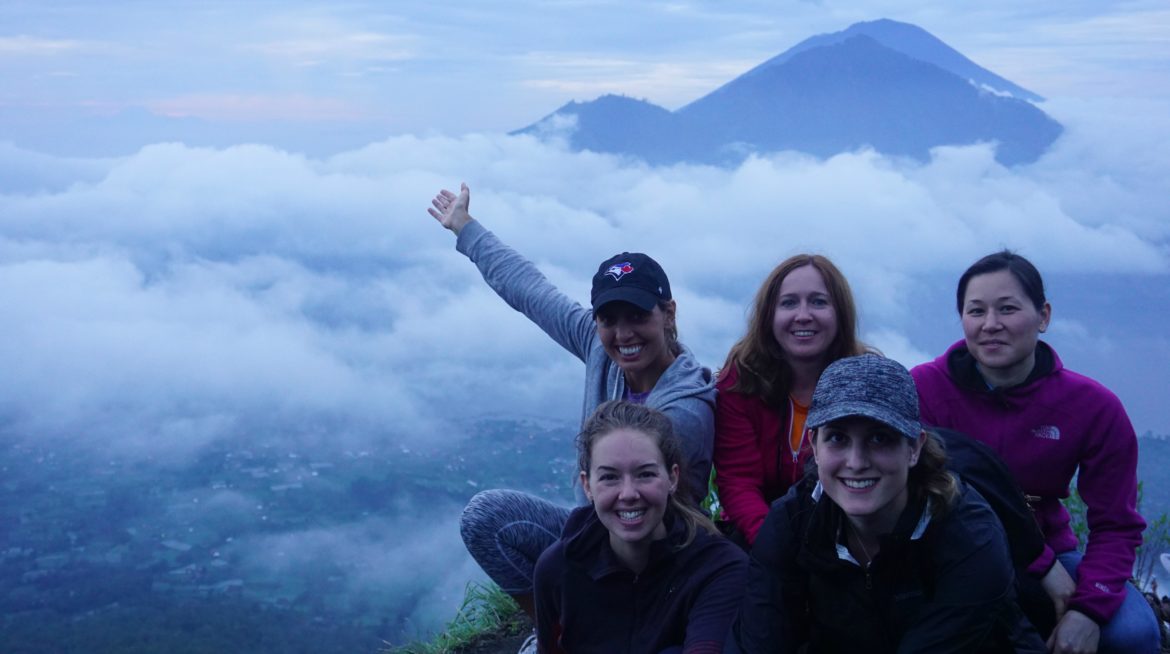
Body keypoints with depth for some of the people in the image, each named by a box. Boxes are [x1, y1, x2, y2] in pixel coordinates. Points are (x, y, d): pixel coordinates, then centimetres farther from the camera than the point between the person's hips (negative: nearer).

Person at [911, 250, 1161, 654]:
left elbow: (1116, 526, -6)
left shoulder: (1095, 407, -10)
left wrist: (1088, 609, -24)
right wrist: (1041, 565, -23)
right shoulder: (923, 390, -16)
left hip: (1049, 554, 2)